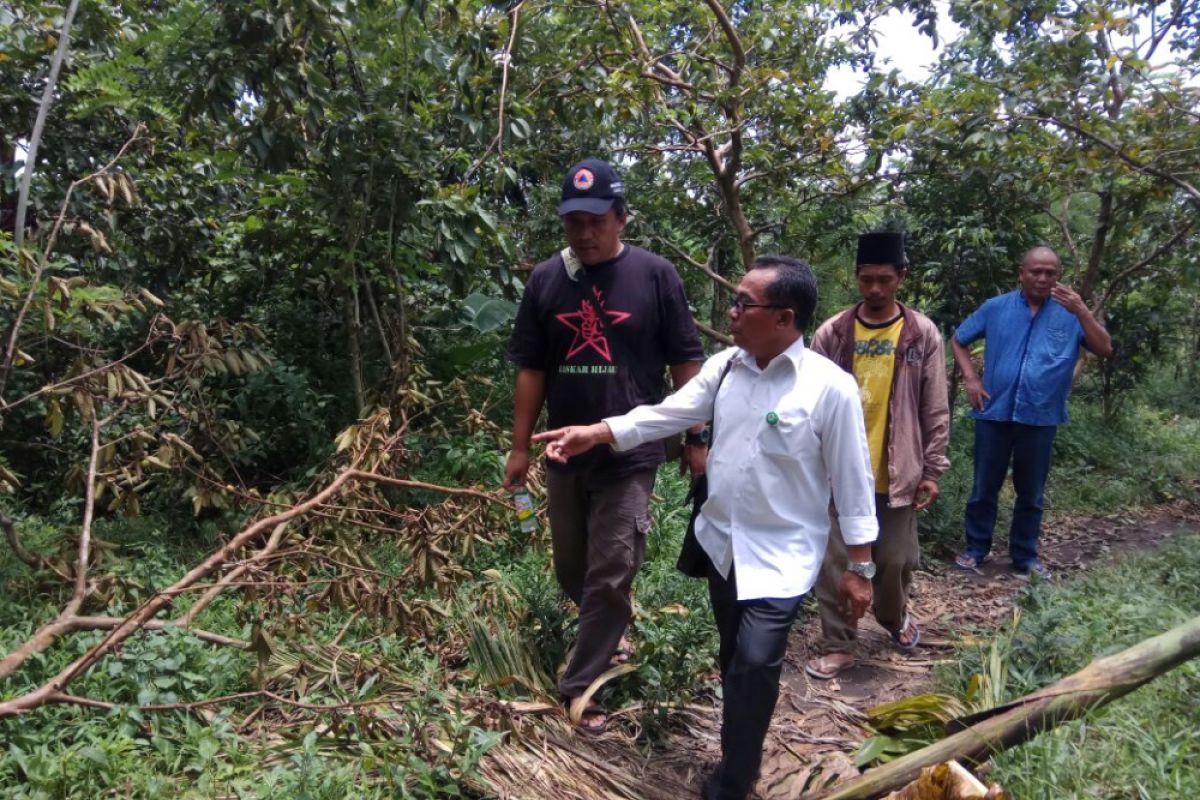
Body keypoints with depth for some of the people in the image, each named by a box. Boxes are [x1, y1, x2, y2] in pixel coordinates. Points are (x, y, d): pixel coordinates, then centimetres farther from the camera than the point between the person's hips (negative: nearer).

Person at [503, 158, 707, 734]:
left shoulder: (655, 276, -7)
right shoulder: (545, 280, 1)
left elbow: (684, 362, -2)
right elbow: (531, 369, 5)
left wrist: (695, 439, -2)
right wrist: (520, 448, 5)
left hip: (631, 453, -4)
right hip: (565, 451, 4)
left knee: (610, 576, -2)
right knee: (571, 569, 18)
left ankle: (581, 684, 14)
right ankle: (610, 631, 46)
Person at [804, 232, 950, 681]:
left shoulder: (923, 334, -1)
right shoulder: (831, 333, -1)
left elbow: (935, 411, 2)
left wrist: (932, 469, -1)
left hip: (897, 472, 0)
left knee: (896, 558, 11)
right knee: (835, 561, 4)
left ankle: (894, 617, 41)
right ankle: (838, 647, 18)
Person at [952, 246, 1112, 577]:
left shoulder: (1070, 313, 1)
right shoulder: (996, 308, 1)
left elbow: (1105, 350, -8)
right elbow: (958, 340, 9)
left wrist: (1082, 311, -20)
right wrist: (971, 379, -3)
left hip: (1041, 418, 0)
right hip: (994, 413, 0)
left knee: (1031, 492, 12)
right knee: (984, 487, 9)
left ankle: (1025, 556, 25)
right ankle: (976, 548, 23)